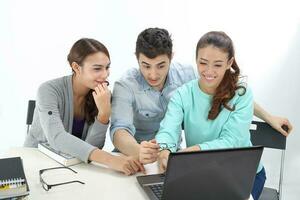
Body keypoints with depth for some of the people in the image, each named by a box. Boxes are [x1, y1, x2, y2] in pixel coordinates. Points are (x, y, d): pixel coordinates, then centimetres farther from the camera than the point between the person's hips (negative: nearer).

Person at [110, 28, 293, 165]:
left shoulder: (185, 75, -9)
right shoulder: (126, 86, -19)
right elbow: (120, 130, -32)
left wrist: (269, 117, 4)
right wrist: (139, 152, -54)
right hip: (134, 157, -2)